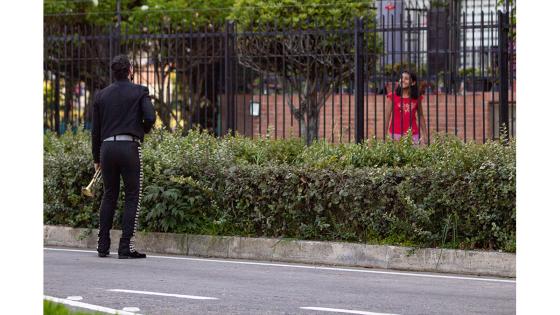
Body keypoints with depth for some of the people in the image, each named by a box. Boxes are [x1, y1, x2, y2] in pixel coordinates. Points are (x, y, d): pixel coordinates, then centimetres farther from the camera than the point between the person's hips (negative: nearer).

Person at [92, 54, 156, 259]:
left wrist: (96, 158, 19)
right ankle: (126, 247, -6)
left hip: (107, 147, 4)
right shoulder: (139, 92, 0)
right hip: (129, 146, -4)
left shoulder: (101, 95, 11)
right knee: (132, 196, 1)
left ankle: (103, 246, 13)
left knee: (109, 196, 14)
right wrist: (144, 130, 12)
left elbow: (95, 129, 12)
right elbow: (150, 117, -12)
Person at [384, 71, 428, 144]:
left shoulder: (417, 98, 6)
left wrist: (425, 135, 14)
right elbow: (387, 116, 1)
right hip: (396, 134, -2)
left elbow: (421, 116, 15)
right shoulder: (393, 96, -1)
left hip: (413, 134, 2)